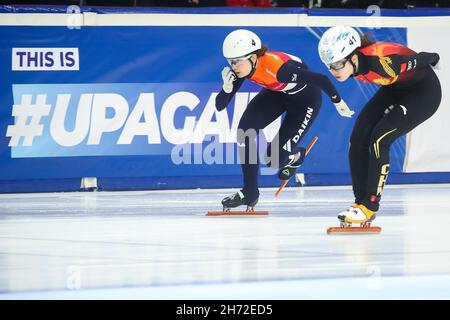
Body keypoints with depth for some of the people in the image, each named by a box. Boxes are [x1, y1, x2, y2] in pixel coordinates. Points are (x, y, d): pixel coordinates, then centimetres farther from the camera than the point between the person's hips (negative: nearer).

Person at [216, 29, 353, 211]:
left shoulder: (277, 67, -41)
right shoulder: (242, 68, -21)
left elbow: (322, 80, -34)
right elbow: (220, 106, -15)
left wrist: (338, 103, -18)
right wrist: (227, 86, -36)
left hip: (305, 98, -6)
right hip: (276, 93, 6)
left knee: (275, 158, -12)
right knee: (245, 128, -18)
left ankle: (295, 156, 27)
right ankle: (249, 192, -5)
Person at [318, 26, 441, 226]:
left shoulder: (381, 61, -39)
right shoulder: (352, 63, -18)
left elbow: (421, 60, -21)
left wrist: (432, 58, 0)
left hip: (424, 91, -7)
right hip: (395, 88, 7)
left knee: (379, 139, -19)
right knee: (358, 139, -5)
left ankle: (370, 206, -11)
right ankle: (360, 201, 4)